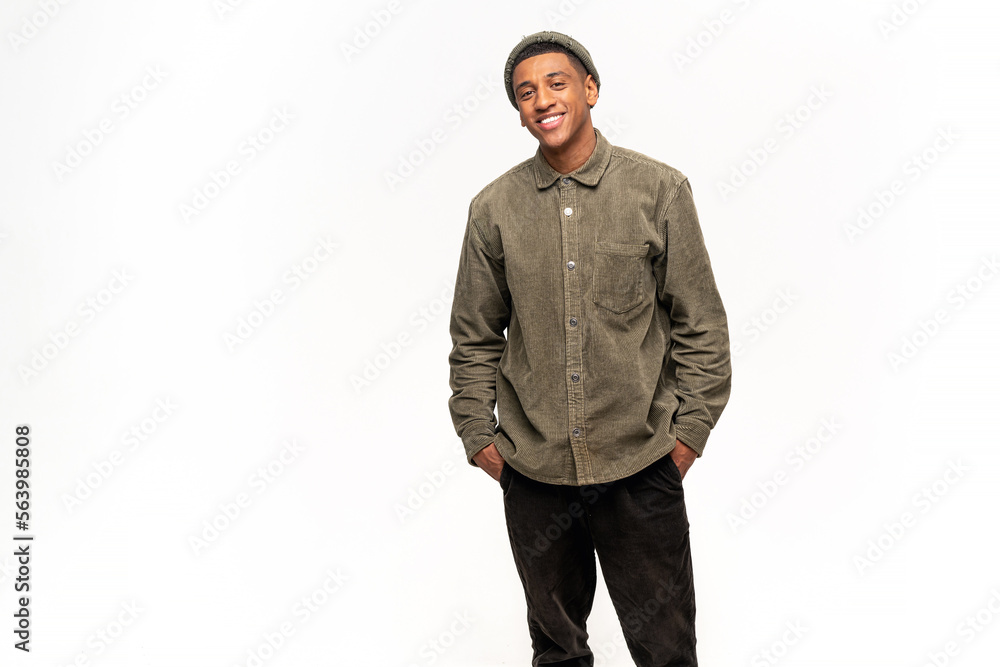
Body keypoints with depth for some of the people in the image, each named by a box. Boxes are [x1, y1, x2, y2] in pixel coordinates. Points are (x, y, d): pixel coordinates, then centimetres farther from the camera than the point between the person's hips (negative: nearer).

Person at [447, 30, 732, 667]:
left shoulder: (659, 190, -3)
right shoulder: (494, 208, 2)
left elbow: (701, 325, 1)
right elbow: (475, 338, 9)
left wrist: (690, 430, -2)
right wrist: (478, 434, 5)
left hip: (641, 467, -1)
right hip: (532, 470, 2)